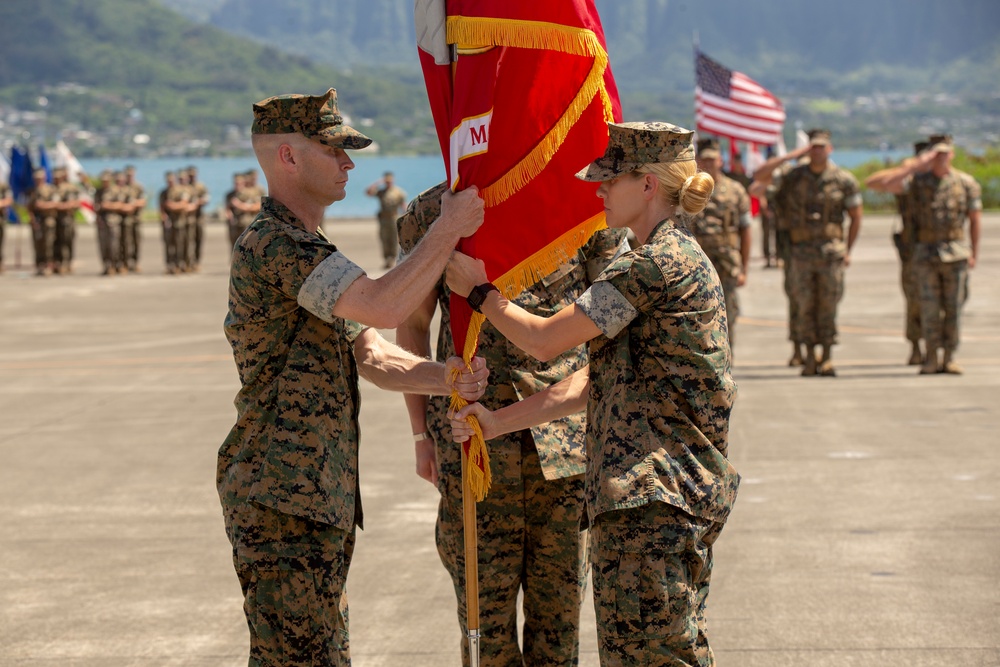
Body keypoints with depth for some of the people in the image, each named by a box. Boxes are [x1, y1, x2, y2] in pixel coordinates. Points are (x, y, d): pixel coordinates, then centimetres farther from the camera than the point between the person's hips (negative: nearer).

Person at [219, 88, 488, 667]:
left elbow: (372, 358, 11)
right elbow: (384, 308, -27)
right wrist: (448, 230, -17)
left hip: (320, 503, 11)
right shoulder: (275, 245, -15)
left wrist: (442, 378, -7)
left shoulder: (308, 251, 20)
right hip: (282, 500, -11)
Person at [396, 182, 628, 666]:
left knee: (559, 593, 7)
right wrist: (421, 432, 7)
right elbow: (413, 324, 10)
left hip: (566, 426, 1)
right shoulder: (432, 214, 1)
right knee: (484, 595, 3)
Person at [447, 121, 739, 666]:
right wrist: (497, 423, 14)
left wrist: (478, 291, 5)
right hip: (685, 495, 11)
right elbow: (594, 380, 17)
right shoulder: (681, 259, 19)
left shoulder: (655, 264, -14)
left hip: (653, 501, -11)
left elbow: (544, 340, -12)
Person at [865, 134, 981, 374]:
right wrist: (915, 165, -18)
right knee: (929, 308, -2)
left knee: (953, 308, 1)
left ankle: (949, 358, 8)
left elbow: (975, 219, 6)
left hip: (956, 253, 0)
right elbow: (887, 186, -13)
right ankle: (931, 359, 5)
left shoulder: (967, 183, 3)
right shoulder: (918, 181, 2)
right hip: (926, 254, 0)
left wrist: (974, 253, 2)